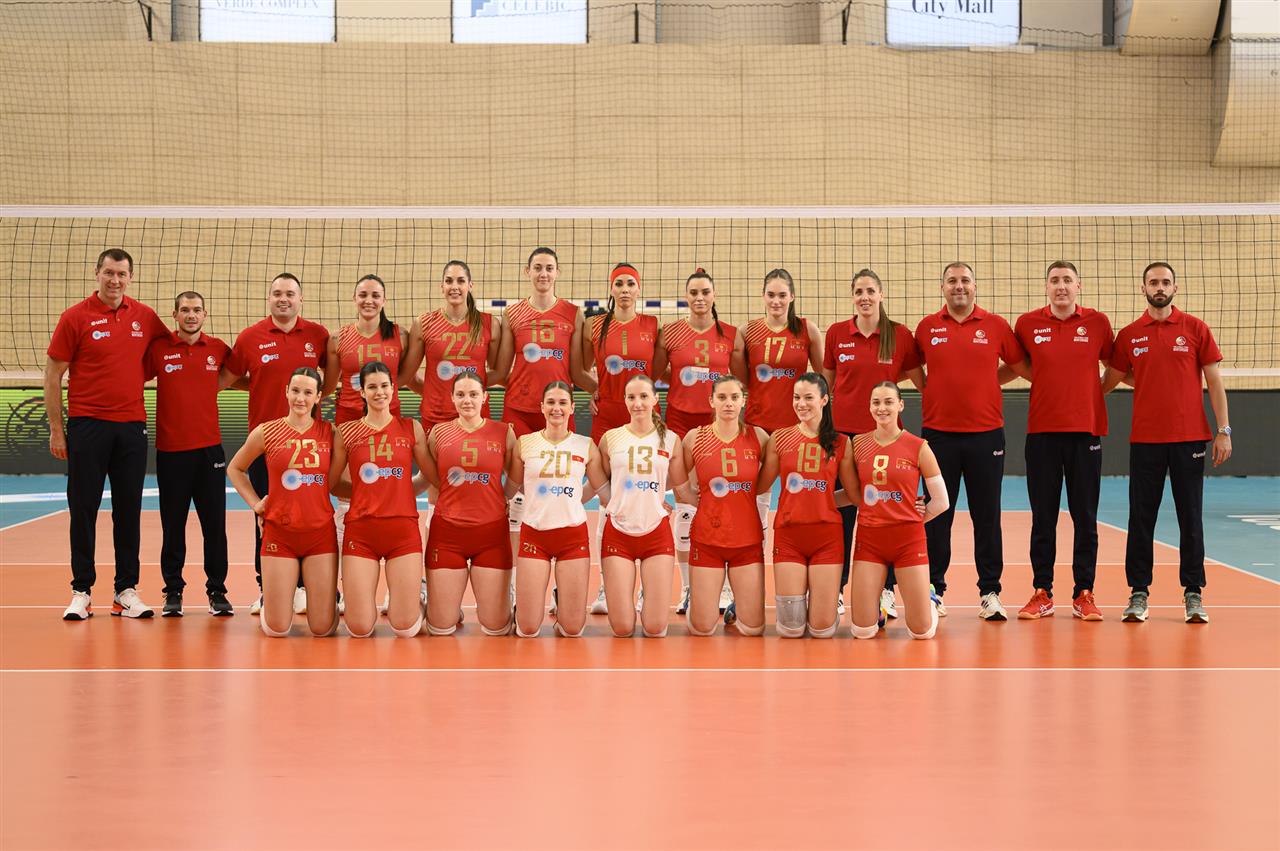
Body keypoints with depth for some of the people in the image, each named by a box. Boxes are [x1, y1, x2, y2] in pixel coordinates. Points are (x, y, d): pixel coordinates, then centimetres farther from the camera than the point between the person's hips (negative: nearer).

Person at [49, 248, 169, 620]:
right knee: (83, 509, 1)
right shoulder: (75, 317, -4)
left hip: (131, 425, 3)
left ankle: (126, 591, 12)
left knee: (129, 510, 5)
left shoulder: (145, 317, 5)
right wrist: (56, 430, -5)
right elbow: (53, 375, -2)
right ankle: (81, 592, 8)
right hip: (87, 425, -3)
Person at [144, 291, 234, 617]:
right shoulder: (158, 349, 0)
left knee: (215, 524, 2)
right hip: (170, 449, -1)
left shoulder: (218, 349, 4)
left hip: (209, 448, 1)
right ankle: (173, 591, 14)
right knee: (173, 525, 5)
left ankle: (217, 592, 9)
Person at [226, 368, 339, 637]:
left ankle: (329, 595, 33)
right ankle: (267, 601, 34)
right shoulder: (266, 432, 0)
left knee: (323, 628, -1)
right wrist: (255, 503, 6)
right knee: (277, 630, -1)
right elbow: (235, 468, 16)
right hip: (279, 532, 0)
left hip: (321, 532, 1)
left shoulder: (330, 432, 1)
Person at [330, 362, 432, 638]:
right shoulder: (346, 432, 4)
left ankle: (414, 599, 29)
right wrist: (365, 491, 3)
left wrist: (402, 490, 8)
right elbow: (332, 483, 7)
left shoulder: (411, 428, 6)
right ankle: (358, 599, 30)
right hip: (360, 530, 0)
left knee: (406, 628, -5)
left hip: (403, 529, 0)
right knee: (360, 629, -4)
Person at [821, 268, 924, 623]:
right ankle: (834, 587, 11)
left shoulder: (901, 335, 0)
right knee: (841, 512, 3)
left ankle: (885, 590, 10)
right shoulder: (836, 334, 4)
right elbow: (826, 383, 12)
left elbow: (921, 381, 9)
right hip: (843, 431, 1)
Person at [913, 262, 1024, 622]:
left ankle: (990, 593, 10)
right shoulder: (927, 327, 4)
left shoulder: (996, 326, 2)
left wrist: (987, 385, 9)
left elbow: (1018, 364, 14)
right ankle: (934, 590, 13)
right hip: (939, 433, 1)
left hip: (985, 433, 0)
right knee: (937, 515, 5)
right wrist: (930, 391, 8)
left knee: (987, 517, 4)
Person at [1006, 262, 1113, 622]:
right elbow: (1017, 365, 16)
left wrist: (1096, 392, 5)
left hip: (1085, 431, 0)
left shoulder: (1097, 322, 1)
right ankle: (1041, 594, 12)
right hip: (1042, 431, 0)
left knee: (1085, 518, 3)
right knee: (1043, 518, 5)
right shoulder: (1027, 324, 2)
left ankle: (1084, 595, 10)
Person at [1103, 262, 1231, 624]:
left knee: (1190, 517, 4)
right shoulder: (1129, 335, 5)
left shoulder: (1195, 329, 1)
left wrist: (1223, 430, -3)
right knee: (1141, 518, 3)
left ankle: (1193, 594, 11)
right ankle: (1138, 593, 9)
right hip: (1145, 440, 1)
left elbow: (1214, 381, 2)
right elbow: (1109, 382, 13)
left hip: (1189, 438, -1)